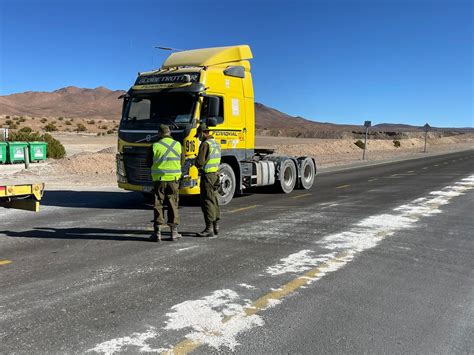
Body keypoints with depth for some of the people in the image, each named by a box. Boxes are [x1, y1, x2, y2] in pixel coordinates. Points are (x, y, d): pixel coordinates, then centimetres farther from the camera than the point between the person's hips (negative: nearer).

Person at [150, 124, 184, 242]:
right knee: (173, 205, 10)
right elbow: (182, 162, 8)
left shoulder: (155, 146, -8)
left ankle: (157, 232, 5)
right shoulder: (178, 145, 0)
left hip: (159, 179, -2)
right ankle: (174, 232, 13)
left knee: (158, 206, 5)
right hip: (173, 179, 2)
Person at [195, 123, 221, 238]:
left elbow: (200, 162, -19)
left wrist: (196, 163, 4)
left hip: (207, 174, -9)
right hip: (216, 173, 9)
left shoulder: (205, 144, -15)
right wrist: (199, 157, 15)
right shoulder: (216, 143, 13)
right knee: (213, 199, 16)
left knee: (207, 201, -5)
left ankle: (209, 229, -4)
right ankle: (215, 226, 22)